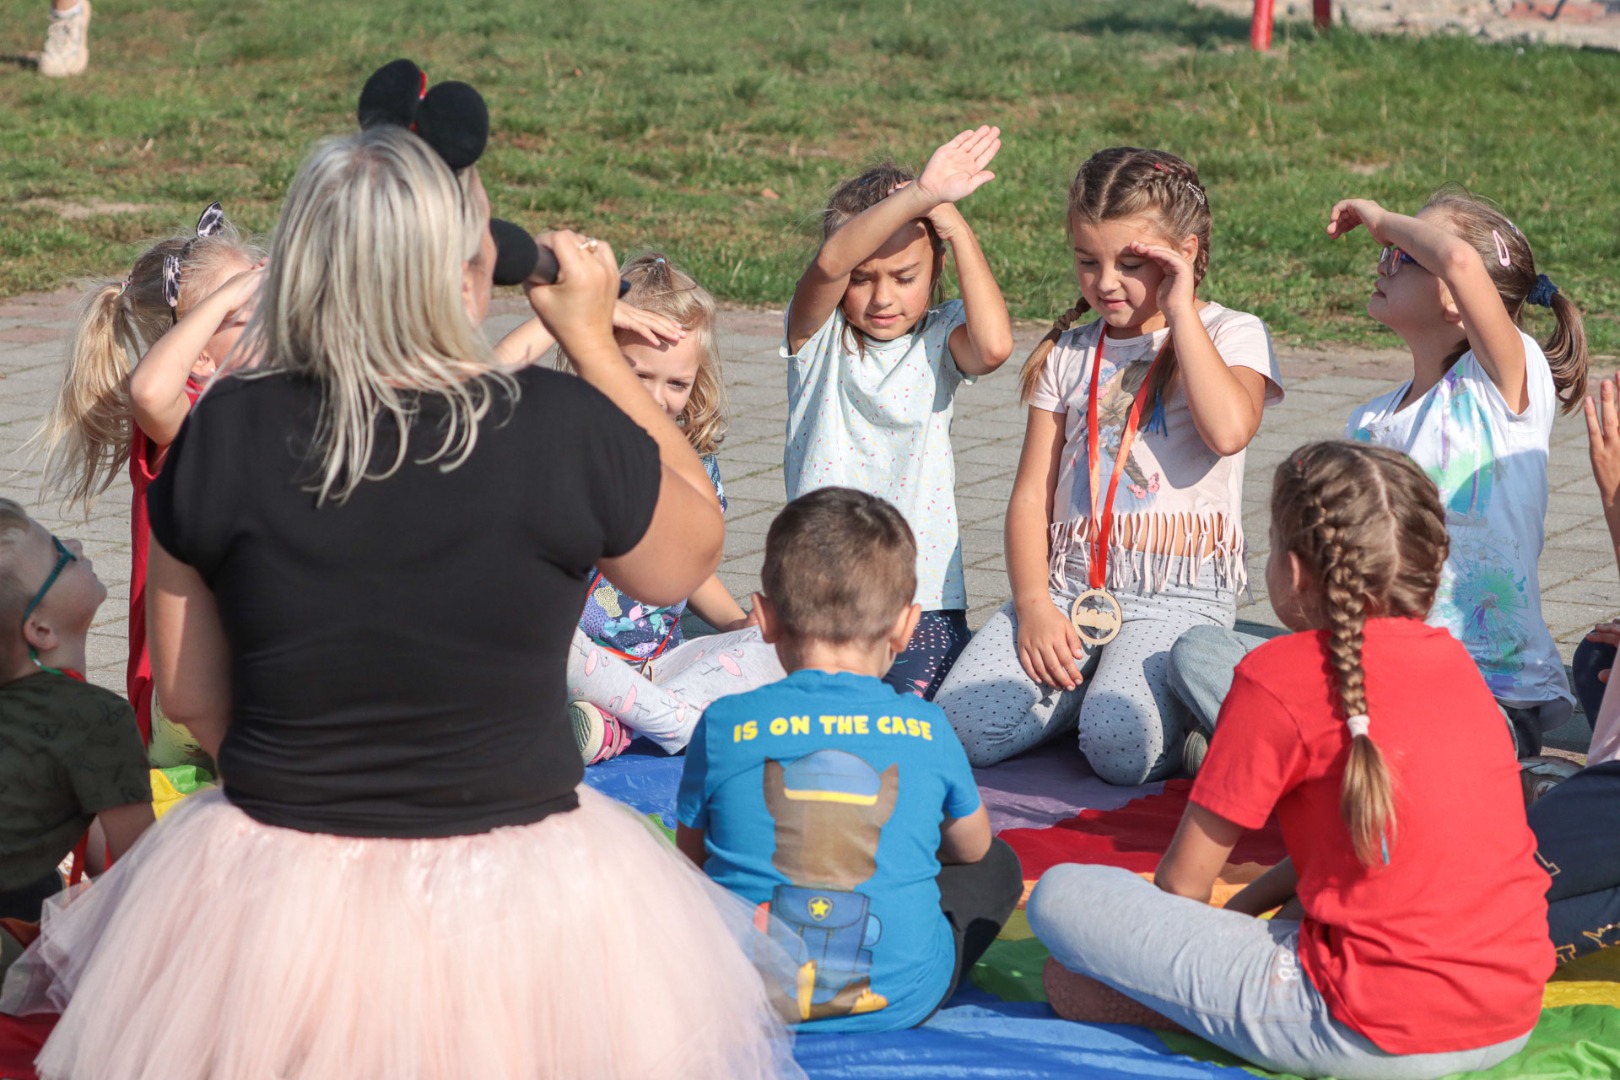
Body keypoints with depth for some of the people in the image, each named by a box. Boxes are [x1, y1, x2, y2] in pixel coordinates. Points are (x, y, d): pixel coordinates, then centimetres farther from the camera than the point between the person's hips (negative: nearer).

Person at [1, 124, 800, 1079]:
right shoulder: (566, 428, -16)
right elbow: (690, 555, 6)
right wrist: (595, 344, 9)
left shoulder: (225, 435, -10)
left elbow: (191, 698, 1)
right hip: (517, 917, -1)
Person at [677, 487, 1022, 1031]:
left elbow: (689, 859, 10)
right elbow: (972, 847, 18)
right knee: (997, 866, 24)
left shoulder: (724, 725, -5)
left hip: (746, 1001, 1)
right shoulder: (927, 730, -3)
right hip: (898, 1001, 0)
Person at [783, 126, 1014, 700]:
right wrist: (920, 195, -34)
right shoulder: (818, 335, 1)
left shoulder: (941, 336, 3)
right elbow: (830, 263, -21)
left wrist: (955, 227, -14)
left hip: (924, 595, 0)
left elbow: (994, 346, -22)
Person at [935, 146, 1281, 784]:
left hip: (1179, 593, -5)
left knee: (1121, 747, -30)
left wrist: (1180, 312, -12)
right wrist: (1033, 605, -6)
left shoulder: (1230, 335, 4)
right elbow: (1032, 494, 11)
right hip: (1070, 585, 5)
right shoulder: (1069, 353, 16)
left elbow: (1229, 430, -20)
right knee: (967, 726, -18)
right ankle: (1087, 679, 8)